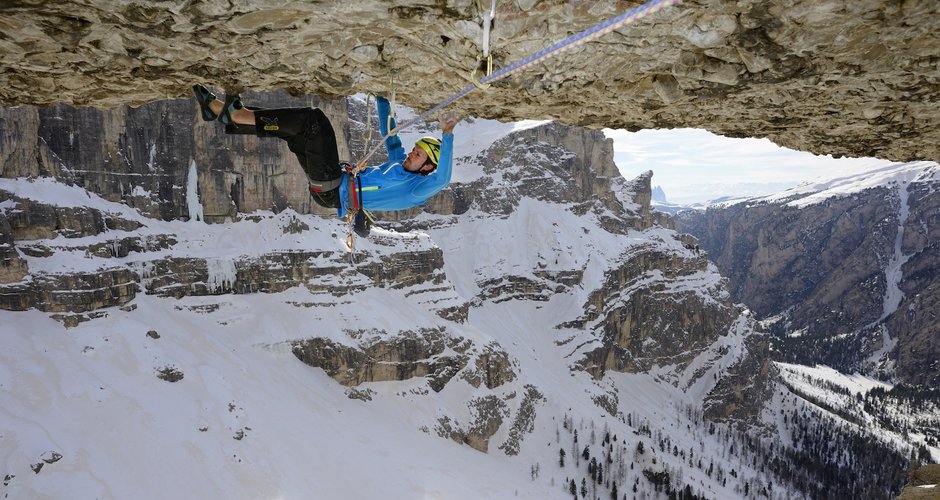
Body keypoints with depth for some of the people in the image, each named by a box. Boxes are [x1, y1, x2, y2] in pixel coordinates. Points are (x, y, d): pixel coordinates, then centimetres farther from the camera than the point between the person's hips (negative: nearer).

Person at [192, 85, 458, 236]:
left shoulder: (417, 188, -7)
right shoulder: (400, 163, 19)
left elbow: (441, 179, -28)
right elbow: (389, 134, 28)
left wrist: (447, 136, -35)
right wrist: (381, 98, 26)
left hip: (332, 192, -9)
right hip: (338, 180, 10)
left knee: (313, 119, -19)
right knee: (287, 126, 6)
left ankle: (235, 115, -18)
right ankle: (218, 109, 6)